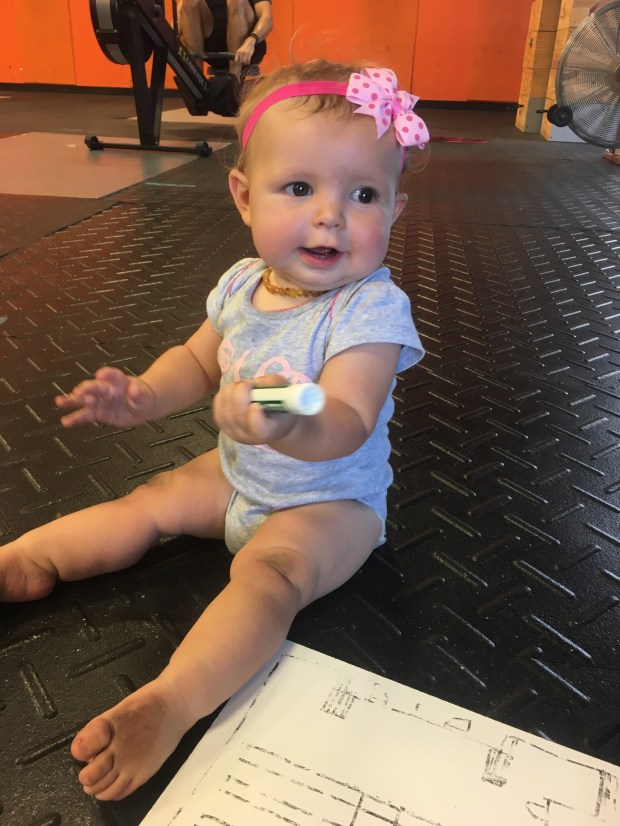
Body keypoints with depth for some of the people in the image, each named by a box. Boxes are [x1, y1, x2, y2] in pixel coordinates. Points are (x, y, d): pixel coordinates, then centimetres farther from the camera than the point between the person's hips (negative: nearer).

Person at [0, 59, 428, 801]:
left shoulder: (371, 308, -27)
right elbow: (198, 361, 8)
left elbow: (348, 427, -39)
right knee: (149, 502, 5)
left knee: (268, 570, -29)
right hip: (237, 475, 7)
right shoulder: (242, 285, -8)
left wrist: (292, 429, -62)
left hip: (330, 500, -6)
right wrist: (144, 396, -12)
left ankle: (168, 702, -34)